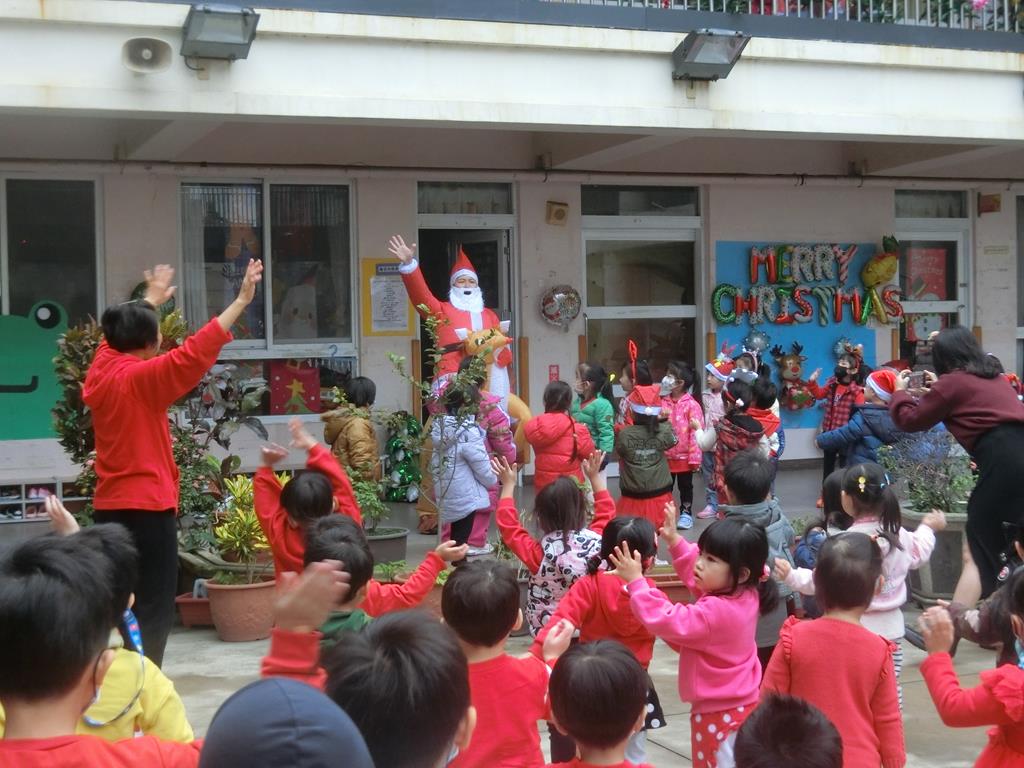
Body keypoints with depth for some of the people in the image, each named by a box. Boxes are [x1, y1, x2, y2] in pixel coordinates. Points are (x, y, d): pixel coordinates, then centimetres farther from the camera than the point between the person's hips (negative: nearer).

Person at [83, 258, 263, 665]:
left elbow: (116, 337, 27)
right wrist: (242, 300, -21)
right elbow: (195, 352, -23)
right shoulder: (142, 378, -14)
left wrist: (151, 300, 42)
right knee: (155, 608, -3)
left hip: (108, 507, 8)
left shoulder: (99, 374, 7)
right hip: (148, 507, -8)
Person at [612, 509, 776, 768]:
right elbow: (698, 577, 12)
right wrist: (675, 541, 4)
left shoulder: (715, 613, -32)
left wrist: (636, 581, -29)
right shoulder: (746, 594, -5)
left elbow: (665, 621, -33)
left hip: (719, 715, -9)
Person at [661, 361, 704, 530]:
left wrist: (695, 458, -17)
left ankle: (686, 513, 24)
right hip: (665, 455, 4)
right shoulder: (663, 403, 1)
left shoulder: (691, 405, -14)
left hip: (684, 456, -4)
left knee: (685, 486, 12)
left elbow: (696, 432, -15)